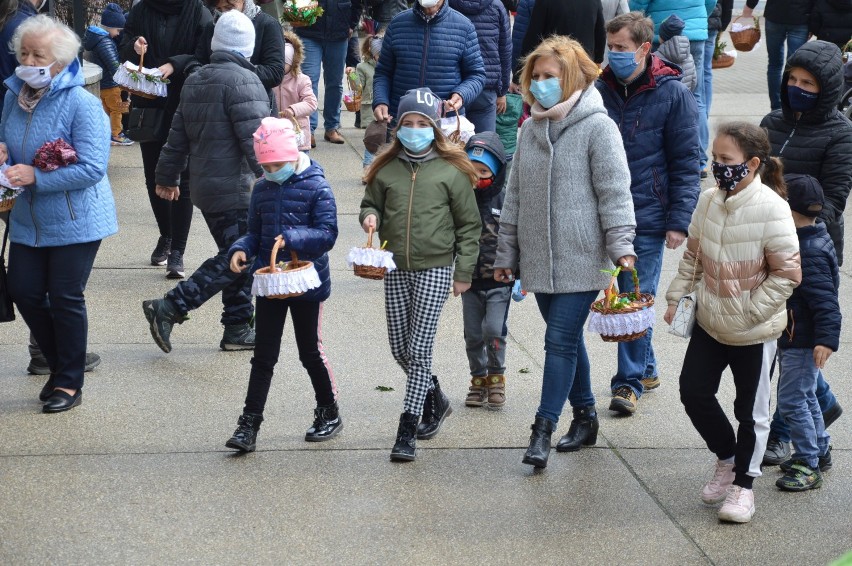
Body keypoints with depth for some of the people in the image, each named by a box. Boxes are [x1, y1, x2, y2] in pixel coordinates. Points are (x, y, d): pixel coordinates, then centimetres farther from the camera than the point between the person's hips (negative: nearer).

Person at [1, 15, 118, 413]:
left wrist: (35, 177, -28)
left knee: (65, 298, 1)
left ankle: (70, 383, 17)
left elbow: (92, 168, -23)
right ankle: (60, 365, 29)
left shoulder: (81, 104, -18)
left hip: (74, 221, -7)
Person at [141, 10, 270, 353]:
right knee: (236, 260, -6)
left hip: (204, 186, 9)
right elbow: (254, 136, -20)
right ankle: (169, 309, -11)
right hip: (236, 188, -9)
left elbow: (178, 136, 19)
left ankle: (238, 328, 15)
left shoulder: (195, 81, 13)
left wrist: (167, 177, 27)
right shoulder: (242, 80, -13)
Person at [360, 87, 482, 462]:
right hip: (396, 269, 4)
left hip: (435, 268, -4)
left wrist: (464, 272, -1)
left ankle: (407, 431, -4)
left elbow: (469, 225, 2)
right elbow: (370, 203, 20)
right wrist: (369, 217, -5)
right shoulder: (386, 168, 6)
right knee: (399, 348, 10)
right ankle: (435, 400, 36)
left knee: (419, 349, -7)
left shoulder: (451, 171, -3)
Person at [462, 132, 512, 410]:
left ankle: (496, 376, 8)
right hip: (470, 281, 3)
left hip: (499, 281, -3)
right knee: (473, 335, 8)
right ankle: (478, 379, 26)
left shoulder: (506, 201, -8)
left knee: (494, 329, -13)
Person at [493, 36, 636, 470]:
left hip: (581, 259, -6)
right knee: (567, 339, 15)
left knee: (561, 341, -9)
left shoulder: (597, 127, -8)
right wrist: (505, 254, 15)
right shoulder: (530, 129, 10)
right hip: (539, 258, 6)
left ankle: (543, 430, -8)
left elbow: (614, 191, -11)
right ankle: (585, 415, 28)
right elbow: (515, 196, 15)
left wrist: (621, 246, -19)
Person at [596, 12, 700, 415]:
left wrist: (679, 220, -10)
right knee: (629, 296, 13)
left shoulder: (673, 93, -8)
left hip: (649, 216, -4)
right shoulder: (601, 89, 3)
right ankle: (646, 368, 28)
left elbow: (686, 162, -6)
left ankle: (629, 382, 4)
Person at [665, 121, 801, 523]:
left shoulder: (771, 208, -21)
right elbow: (693, 255, 11)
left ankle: (743, 483, 24)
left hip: (754, 332, -6)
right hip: (709, 323, 6)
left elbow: (787, 274, -18)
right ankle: (727, 458, 33)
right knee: (694, 392, 9)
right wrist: (677, 295, 4)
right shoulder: (710, 200, -2)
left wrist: (749, 314, -19)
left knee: (751, 410, 8)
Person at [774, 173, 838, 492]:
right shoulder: (813, 240, 7)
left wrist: (826, 339, -31)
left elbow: (825, 300, -28)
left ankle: (808, 465, 1)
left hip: (803, 343, -11)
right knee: (804, 396, 21)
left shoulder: (810, 255, -25)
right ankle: (820, 451, 35)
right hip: (793, 338, 11)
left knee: (791, 400, -6)